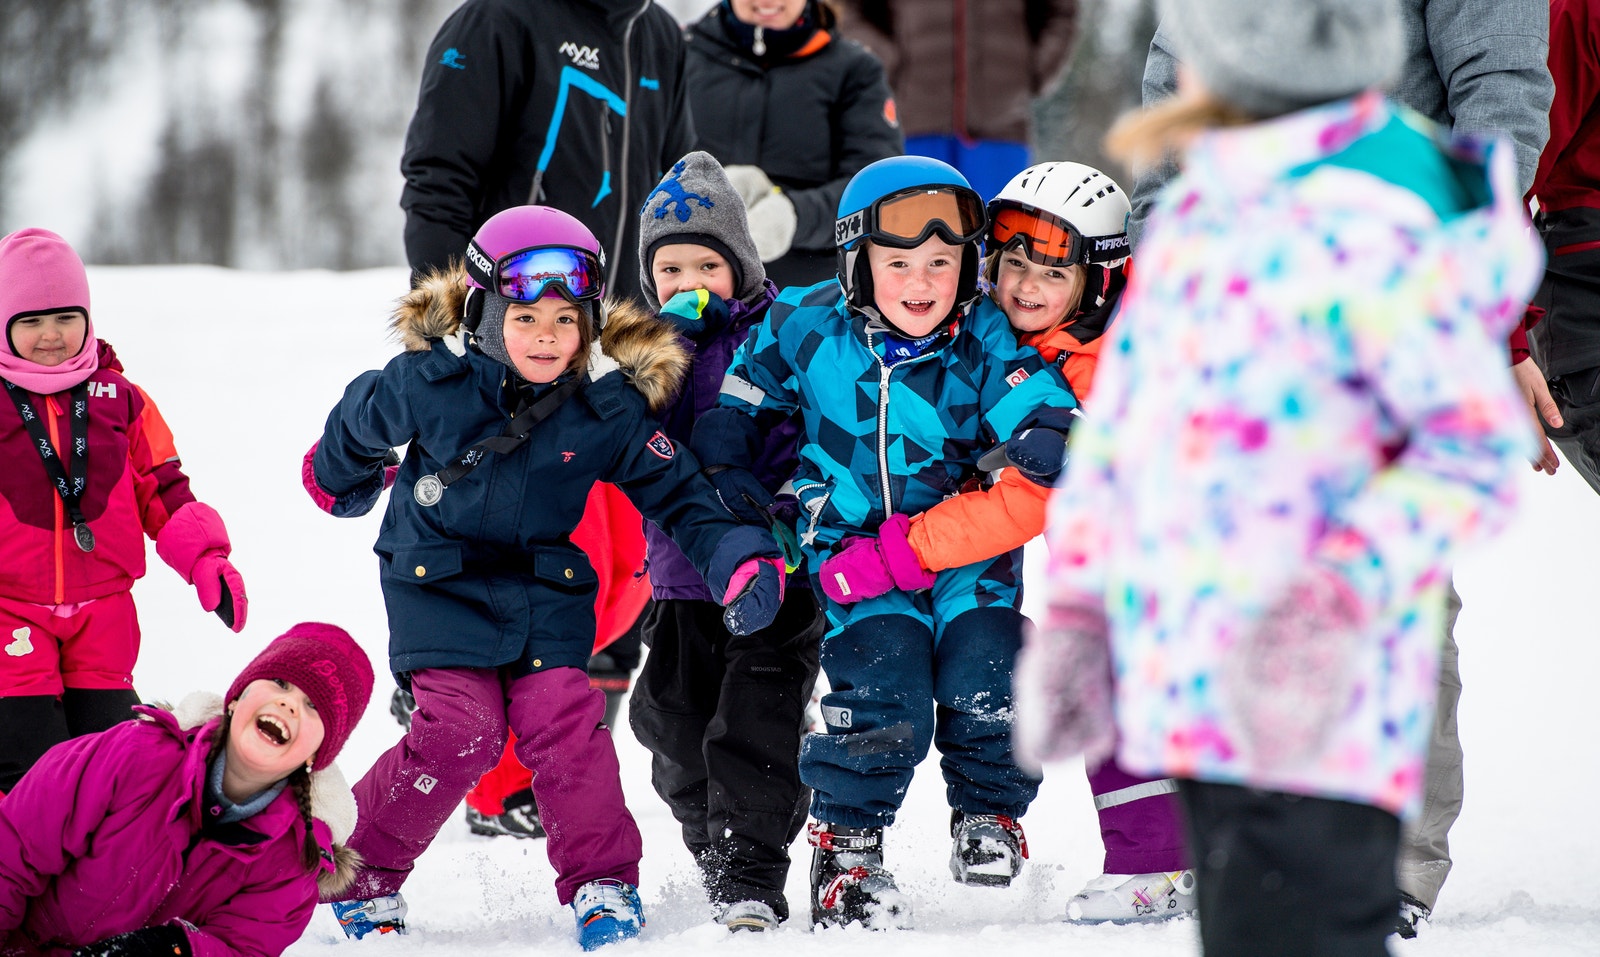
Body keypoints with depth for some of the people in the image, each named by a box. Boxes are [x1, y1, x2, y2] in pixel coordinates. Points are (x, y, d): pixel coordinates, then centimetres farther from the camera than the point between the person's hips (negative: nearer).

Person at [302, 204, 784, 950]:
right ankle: (359, 869, 2)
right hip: (440, 585, -2)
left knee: (563, 721, -14)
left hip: (546, 592, 2)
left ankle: (602, 882, 0)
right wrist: (341, 479, 26)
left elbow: (677, 495, -6)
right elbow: (360, 419, 6)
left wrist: (740, 560, -21)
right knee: (459, 731, -15)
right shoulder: (430, 382, -16)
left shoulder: (609, 407, -12)